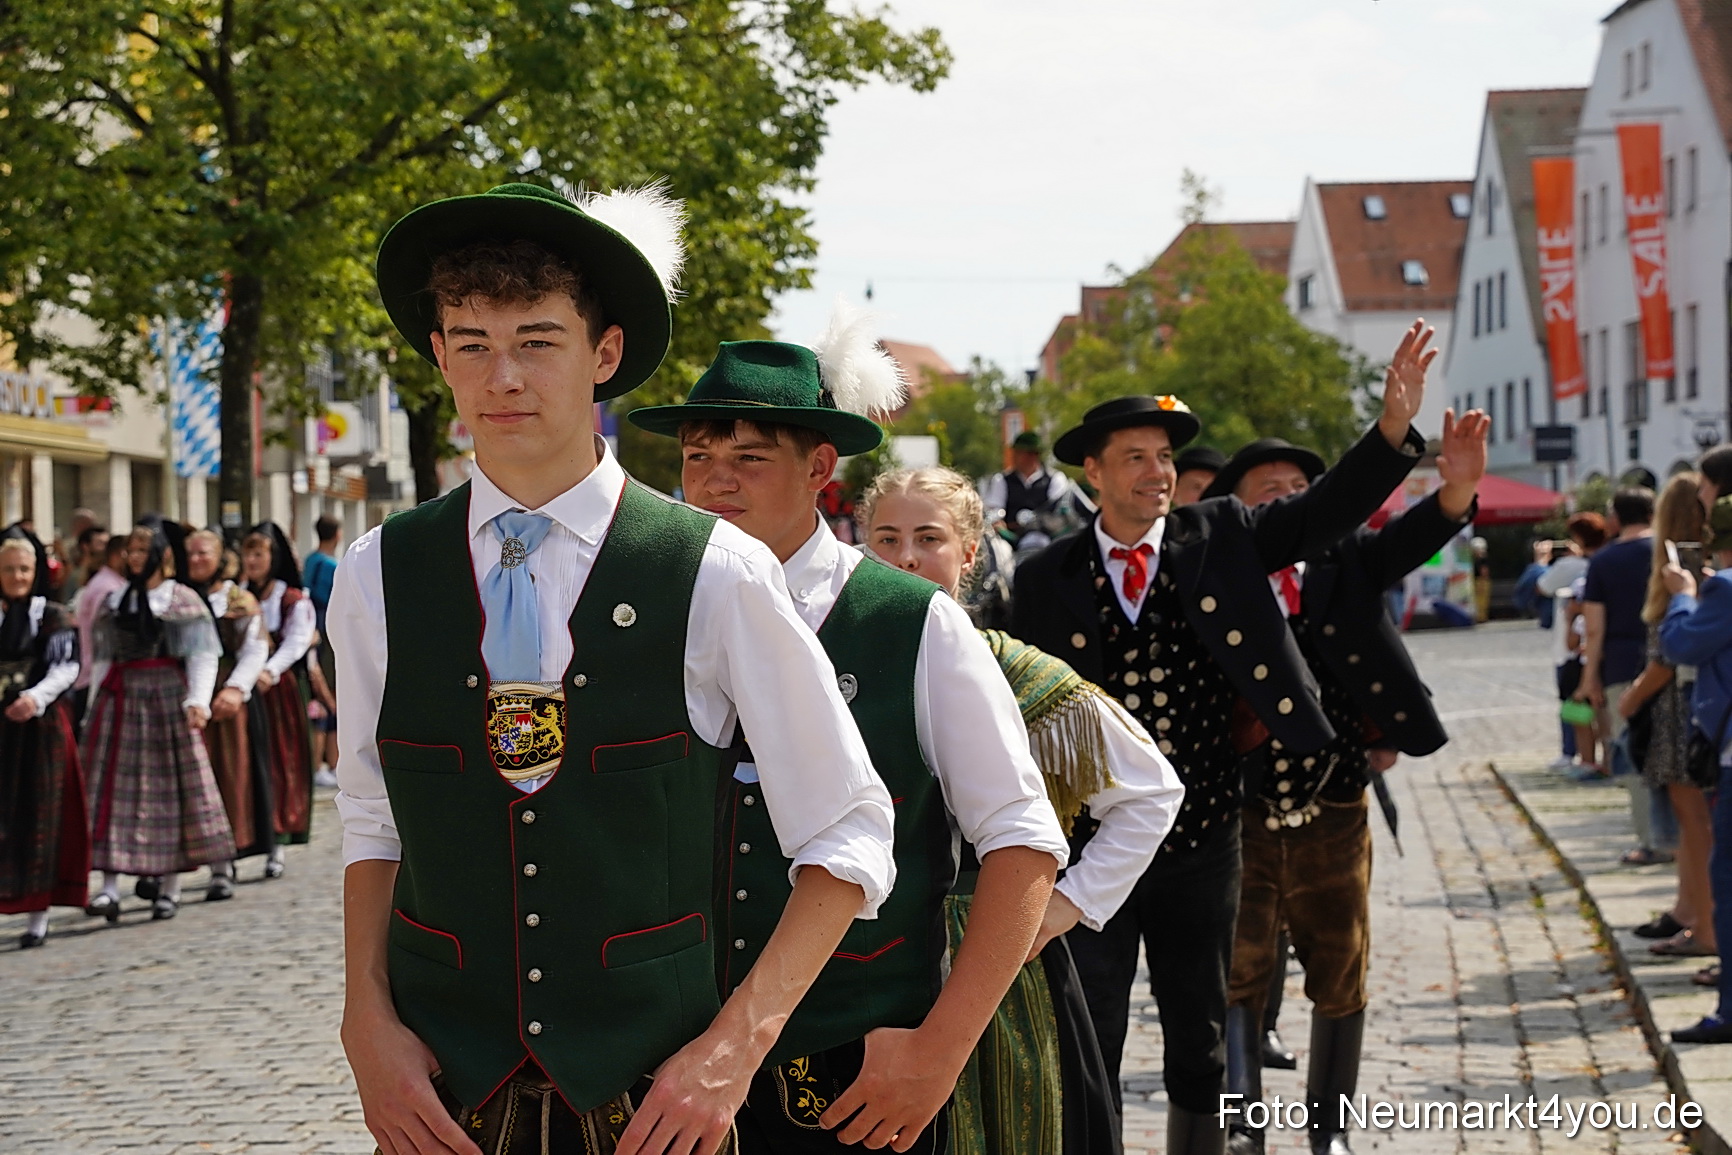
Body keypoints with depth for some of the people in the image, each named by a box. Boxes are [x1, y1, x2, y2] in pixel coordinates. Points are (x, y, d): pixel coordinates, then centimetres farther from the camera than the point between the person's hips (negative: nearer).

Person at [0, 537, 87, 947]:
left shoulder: (53, 617, 1)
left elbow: (67, 667, -7)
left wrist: (35, 698, -23)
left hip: (42, 726, -2)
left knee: (40, 818, 0)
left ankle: (39, 913, 6)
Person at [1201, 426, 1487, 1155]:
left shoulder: (1341, 568, 2)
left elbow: (1405, 541, -15)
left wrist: (1457, 488, -33)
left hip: (1333, 817, 2)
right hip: (1239, 820, -2)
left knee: (1339, 979, 10)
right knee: (1240, 971, -3)